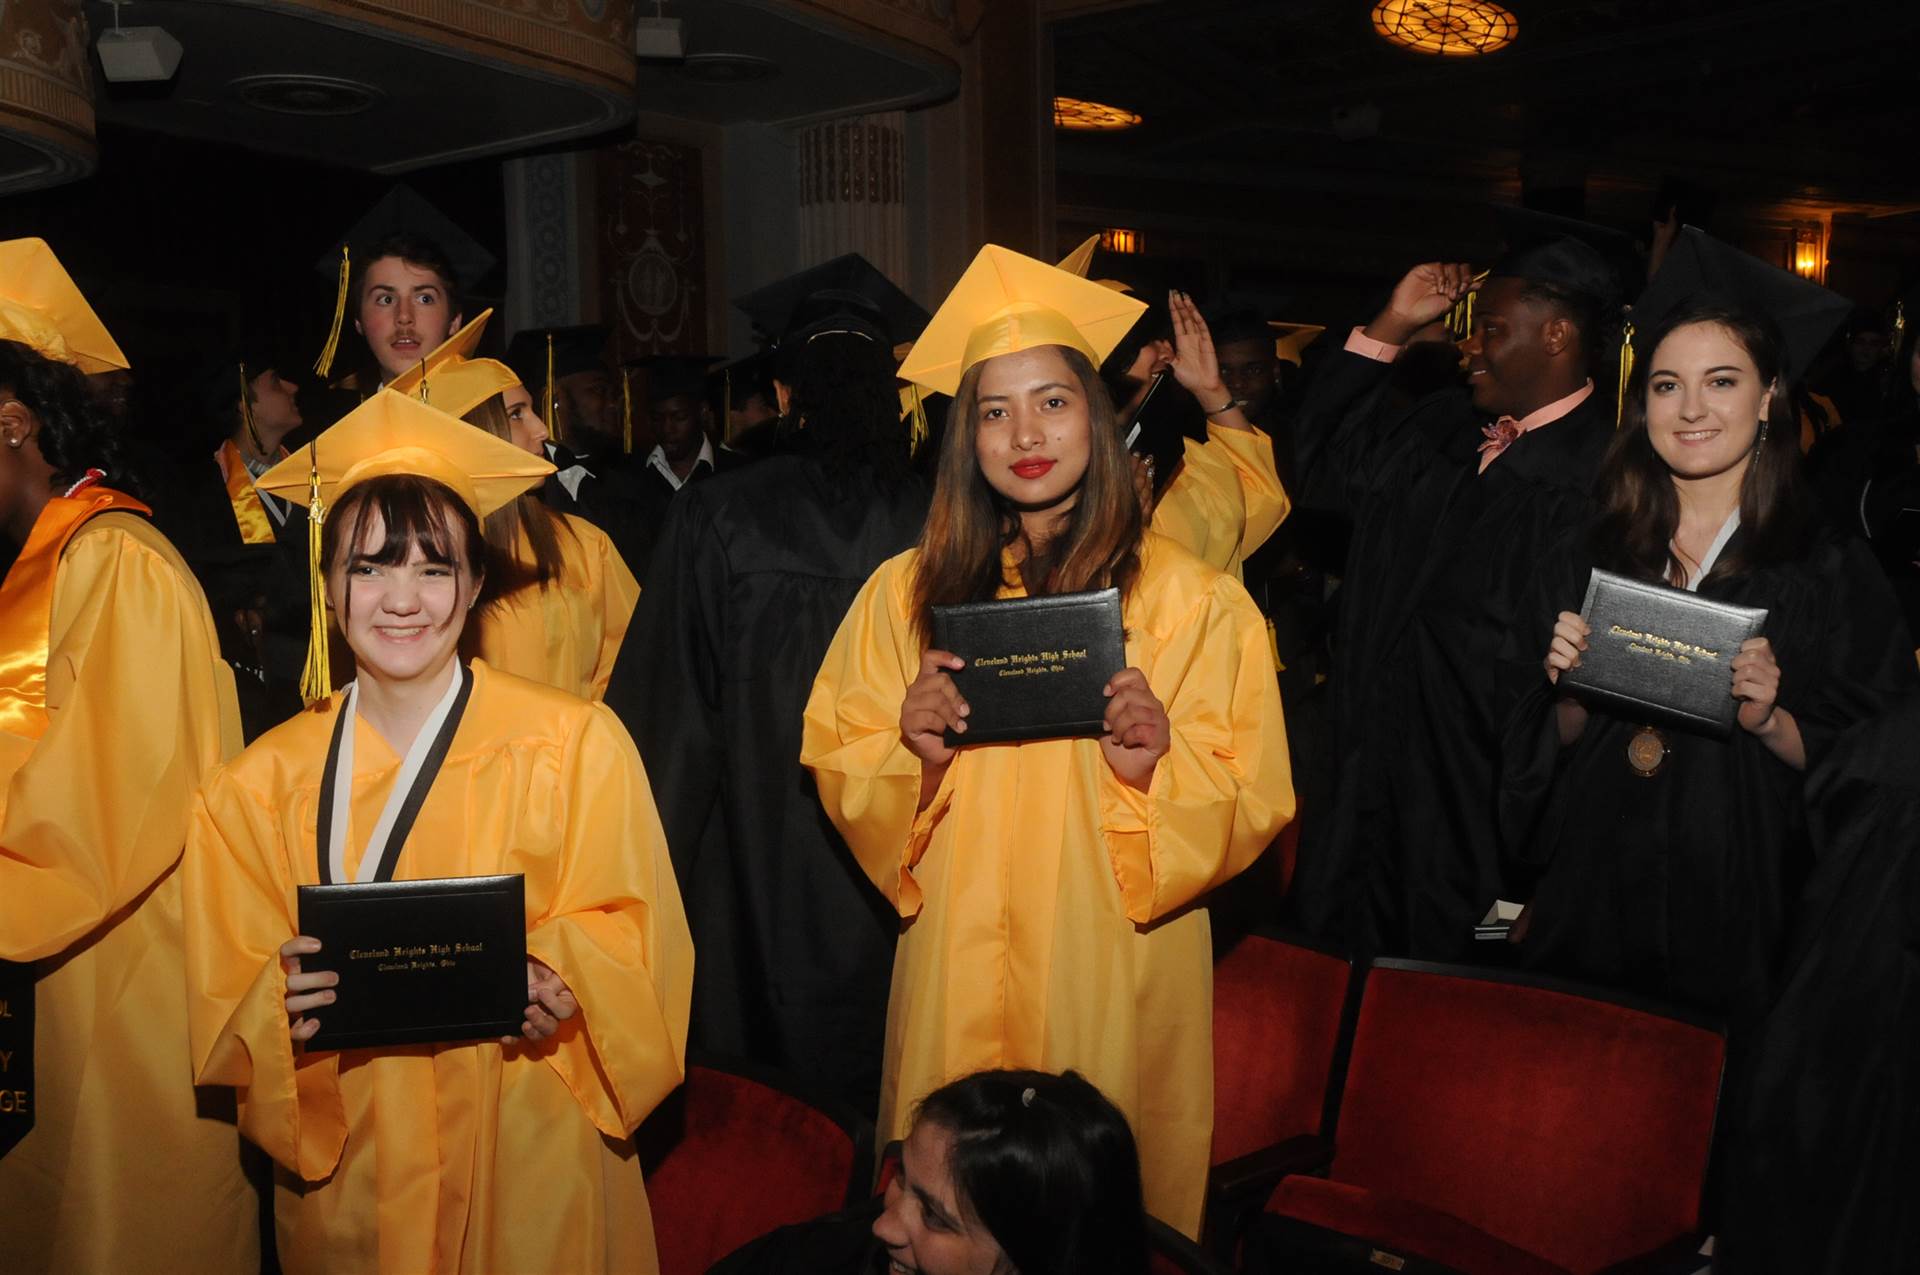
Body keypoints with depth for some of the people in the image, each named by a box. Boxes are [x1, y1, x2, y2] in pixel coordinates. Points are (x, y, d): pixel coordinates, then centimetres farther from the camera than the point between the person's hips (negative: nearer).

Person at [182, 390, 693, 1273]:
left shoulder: (575, 745, -9)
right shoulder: (265, 785, -1)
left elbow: (629, 946, -6)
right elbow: (231, 996, 2)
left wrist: (552, 976, -25)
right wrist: (285, 1005, -20)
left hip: (530, 1163, -2)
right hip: (347, 1169, 2)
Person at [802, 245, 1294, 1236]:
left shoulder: (1192, 600, -5)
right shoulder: (906, 592, 2)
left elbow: (1253, 805, -3)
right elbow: (836, 768, 6)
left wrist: (1154, 766, -22)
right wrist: (912, 752, -14)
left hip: (1117, 976, -2)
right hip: (956, 976, 2)